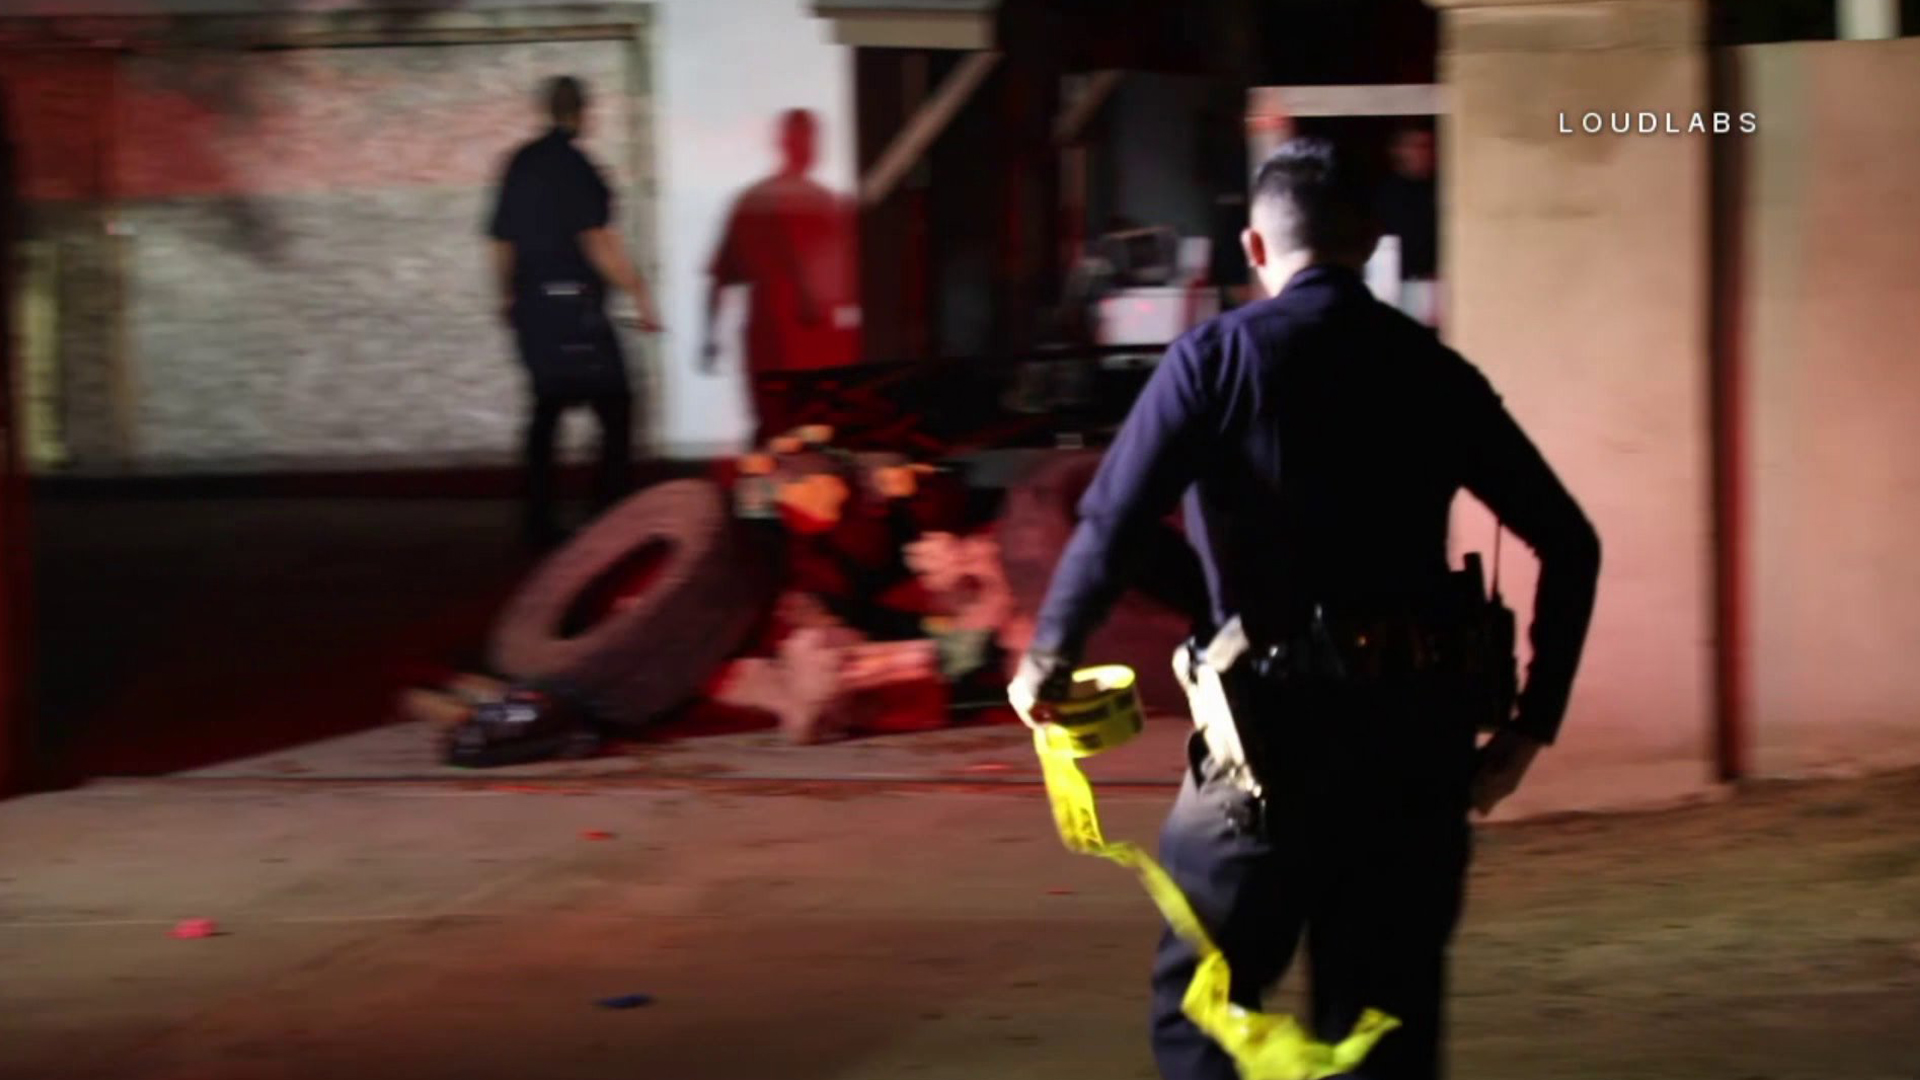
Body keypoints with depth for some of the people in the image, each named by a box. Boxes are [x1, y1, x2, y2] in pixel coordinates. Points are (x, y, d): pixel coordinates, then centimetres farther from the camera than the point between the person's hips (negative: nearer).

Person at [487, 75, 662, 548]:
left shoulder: (520, 164, 10)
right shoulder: (575, 168, -11)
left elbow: (502, 240, 16)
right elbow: (598, 243, -18)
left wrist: (509, 296, 29)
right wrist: (640, 295, -16)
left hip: (533, 308, 8)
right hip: (575, 308, -8)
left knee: (546, 411, 15)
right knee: (614, 410, -3)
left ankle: (539, 523, 14)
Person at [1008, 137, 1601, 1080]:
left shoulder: (1218, 358, -3)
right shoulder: (1435, 373, 8)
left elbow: (1111, 529, -12)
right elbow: (1569, 545, 6)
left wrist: (1047, 663, 1)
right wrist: (1531, 724, 10)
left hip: (1275, 731, -4)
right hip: (1418, 740, 4)